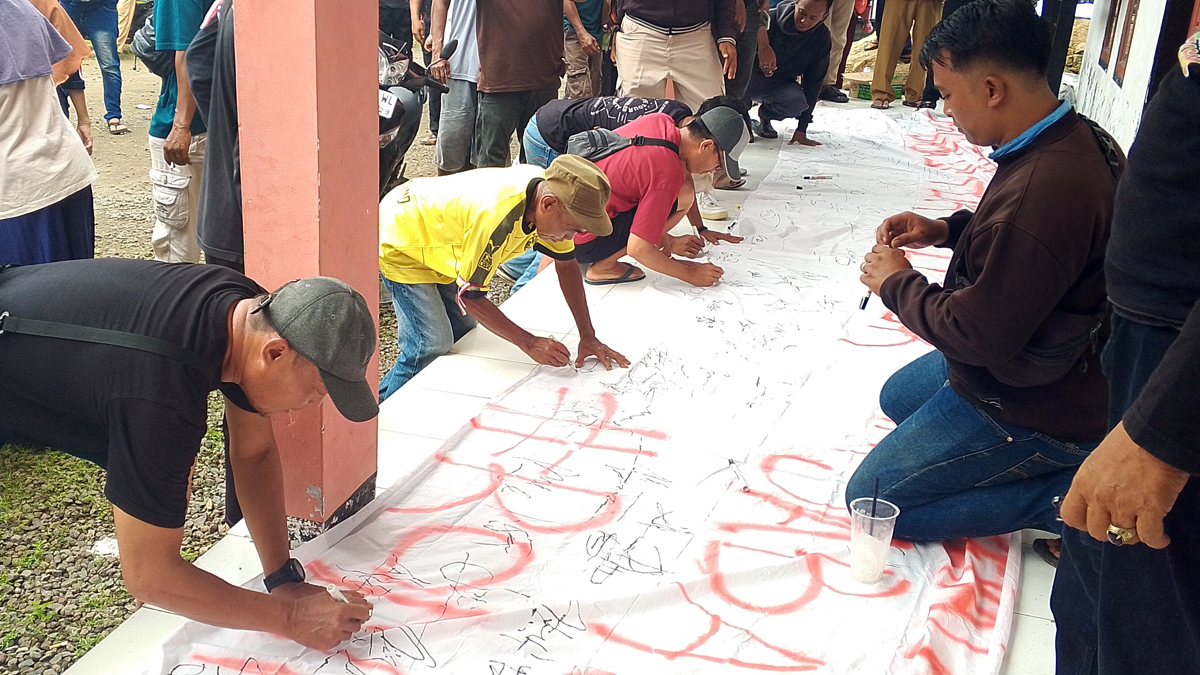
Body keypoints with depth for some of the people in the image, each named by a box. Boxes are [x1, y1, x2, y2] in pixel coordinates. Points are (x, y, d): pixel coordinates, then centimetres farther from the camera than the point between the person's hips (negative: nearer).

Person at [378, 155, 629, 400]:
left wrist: (588, 336, -7)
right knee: (432, 345, -13)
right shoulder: (496, 217, -42)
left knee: (464, 330, 5)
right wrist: (529, 344, -28)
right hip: (399, 242, -8)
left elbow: (566, 264, -3)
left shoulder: (550, 189, -17)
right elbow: (468, 295, -30)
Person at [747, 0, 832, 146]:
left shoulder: (821, 37, -8)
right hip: (751, 75, -2)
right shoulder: (772, 18, -20)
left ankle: (765, 117, 5)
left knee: (797, 102, -32)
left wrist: (801, 129, -10)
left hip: (779, 84, 3)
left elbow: (813, 83, -6)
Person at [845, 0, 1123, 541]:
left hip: (1029, 407, -10)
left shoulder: (1042, 188, -36)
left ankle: (1068, 493, -3)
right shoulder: (1079, 138, -5)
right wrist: (947, 230, 2)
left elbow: (978, 335, -28)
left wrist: (895, 283, -12)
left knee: (871, 498, -1)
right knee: (897, 397, 30)